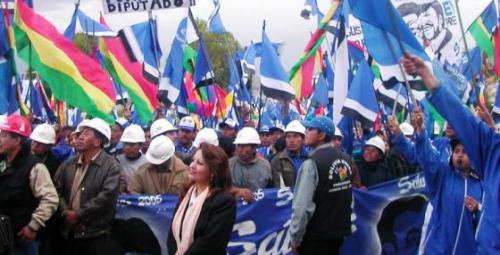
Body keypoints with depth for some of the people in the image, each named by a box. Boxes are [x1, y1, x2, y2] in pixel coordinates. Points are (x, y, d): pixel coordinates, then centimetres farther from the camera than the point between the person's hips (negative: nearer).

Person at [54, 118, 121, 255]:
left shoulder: (111, 166, -8)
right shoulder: (68, 164, 11)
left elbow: (107, 196, -18)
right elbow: (57, 190, 5)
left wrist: (78, 214, -16)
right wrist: (65, 212, -12)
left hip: (95, 234, -5)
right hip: (68, 232, 5)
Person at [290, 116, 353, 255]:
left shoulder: (312, 163, -19)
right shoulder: (344, 160, 5)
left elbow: (302, 206, -22)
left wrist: (295, 238, -12)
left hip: (316, 236, -7)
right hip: (339, 232, 7)